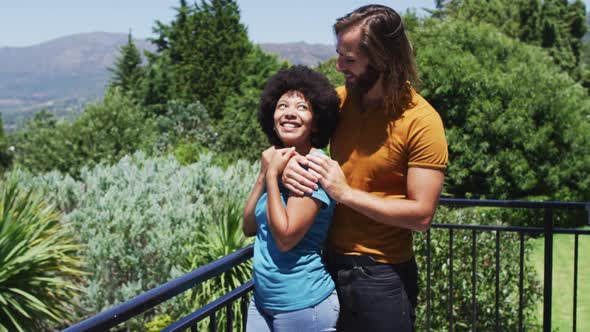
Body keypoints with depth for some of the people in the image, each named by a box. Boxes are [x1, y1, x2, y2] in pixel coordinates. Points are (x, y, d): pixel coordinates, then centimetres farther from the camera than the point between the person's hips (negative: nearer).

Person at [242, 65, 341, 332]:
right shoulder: (278, 160, 6)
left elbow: (286, 237, -21)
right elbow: (249, 228, 5)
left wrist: (272, 174, -15)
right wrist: (264, 173, -4)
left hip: (303, 305, -7)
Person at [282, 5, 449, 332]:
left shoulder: (421, 122, -17)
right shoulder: (340, 99, 0)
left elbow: (421, 214, -19)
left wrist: (345, 192, -22)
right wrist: (289, 163, -12)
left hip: (382, 276, -5)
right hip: (328, 262, 5)